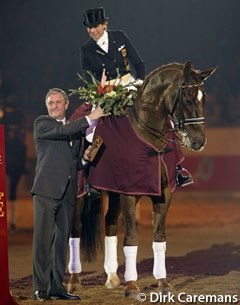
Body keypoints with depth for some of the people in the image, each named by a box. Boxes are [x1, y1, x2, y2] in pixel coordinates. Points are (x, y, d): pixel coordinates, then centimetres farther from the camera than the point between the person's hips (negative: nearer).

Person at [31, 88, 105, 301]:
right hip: (46, 189, -6)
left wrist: (84, 158, 5)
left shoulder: (75, 129, 22)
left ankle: (57, 287, 10)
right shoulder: (42, 123, 4)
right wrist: (89, 119, -11)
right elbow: (61, 131, -15)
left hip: (67, 193, 6)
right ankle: (41, 288, -8)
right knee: (43, 239, -8)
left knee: (61, 240, 6)